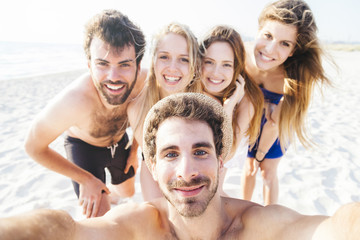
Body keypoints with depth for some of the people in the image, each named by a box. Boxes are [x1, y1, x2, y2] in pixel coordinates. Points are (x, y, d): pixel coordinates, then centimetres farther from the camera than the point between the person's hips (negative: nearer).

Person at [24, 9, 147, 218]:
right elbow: (34, 147, -25)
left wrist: (135, 149, -4)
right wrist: (85, 179, -20)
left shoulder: (143, 80, -31)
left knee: (127, 192, 27)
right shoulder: (72, 101, -44)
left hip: (120, 141, 4)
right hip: (84, 146, -4)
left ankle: (107, 195, 61)